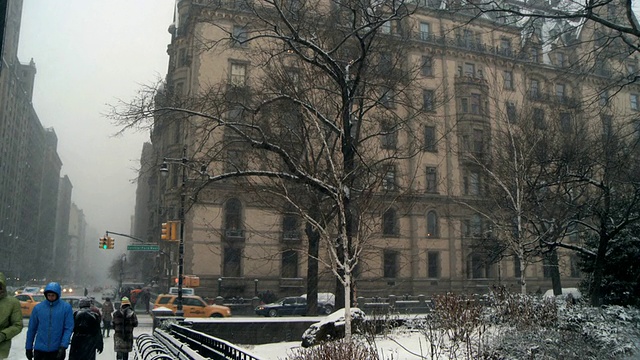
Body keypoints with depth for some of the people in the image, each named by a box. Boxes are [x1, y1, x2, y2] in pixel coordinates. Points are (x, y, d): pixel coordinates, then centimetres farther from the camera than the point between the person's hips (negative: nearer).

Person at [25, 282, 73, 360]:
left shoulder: (66, 307, -6)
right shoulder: (38, 307, 0)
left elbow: (68, 329, -8)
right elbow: (31, 329, 7)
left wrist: (63, 346, -17)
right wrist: (29, 347, 9)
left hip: (57, 350, -1)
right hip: (39, 350, 2)